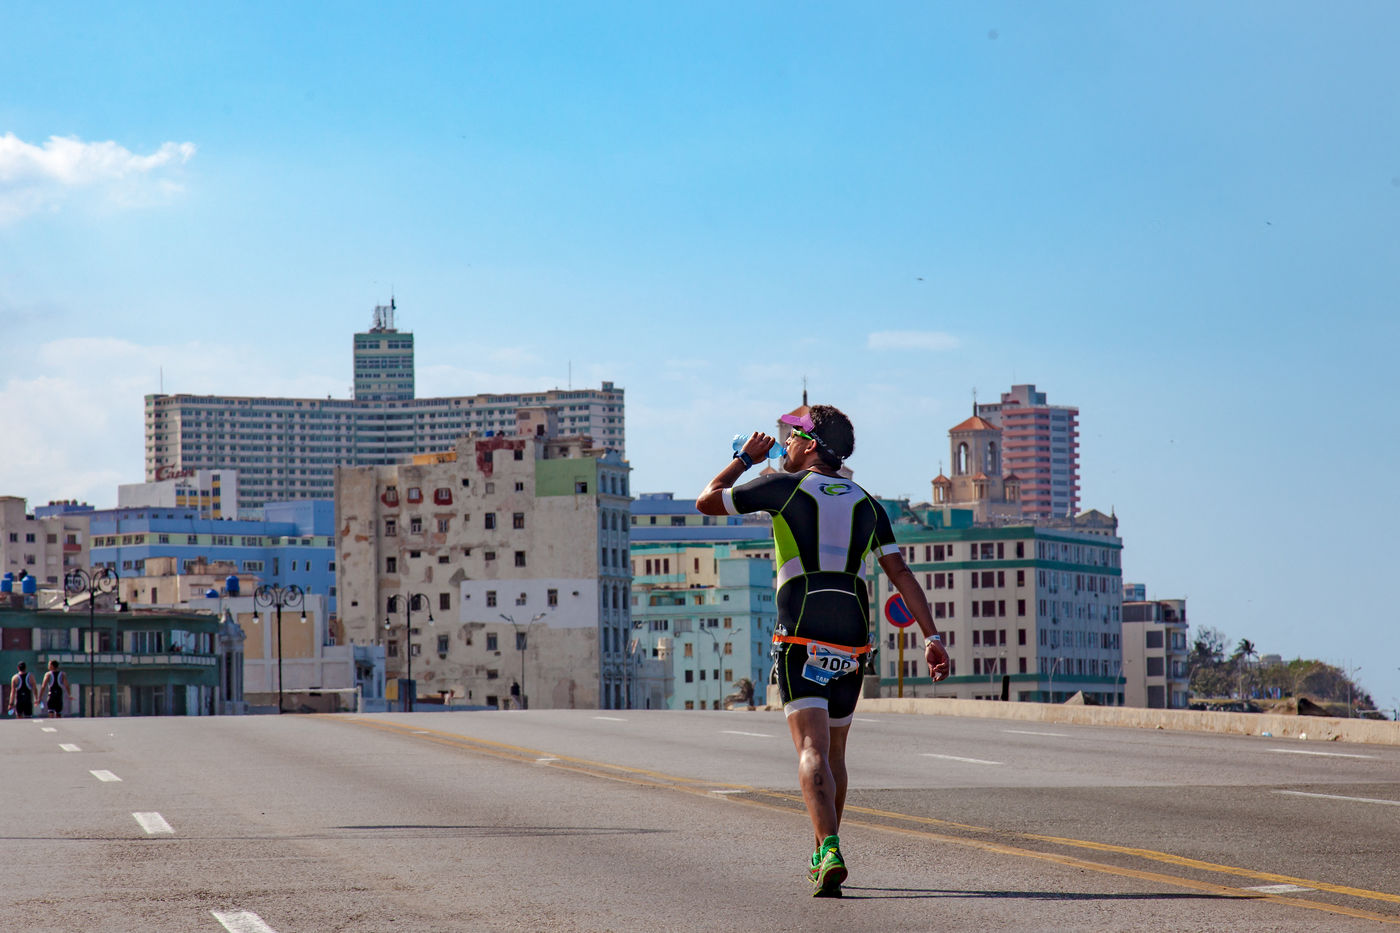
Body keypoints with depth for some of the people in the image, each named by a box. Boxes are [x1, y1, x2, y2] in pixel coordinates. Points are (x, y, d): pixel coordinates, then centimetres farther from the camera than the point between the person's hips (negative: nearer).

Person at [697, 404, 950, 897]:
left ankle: (830, 852, -31)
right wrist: (931, 637, 5)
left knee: (813, 750, -13)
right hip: (852, 639, 5)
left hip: (801, 636, -4)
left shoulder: (785, 486, 3)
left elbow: (707, 501, 14)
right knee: (835, 752, 18)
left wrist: (744, 459, 28)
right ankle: (825, 856, 29)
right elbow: (901, 573, 8)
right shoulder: (866, 504, 16)